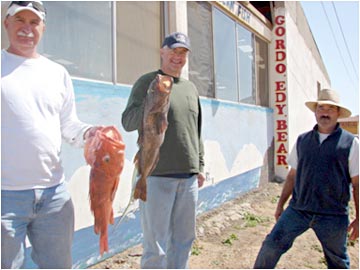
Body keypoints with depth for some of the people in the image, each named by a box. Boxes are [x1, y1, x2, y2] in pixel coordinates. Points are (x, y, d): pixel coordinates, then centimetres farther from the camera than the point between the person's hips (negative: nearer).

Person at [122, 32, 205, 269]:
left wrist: (200, 166, 17)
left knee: (184, 240, 16)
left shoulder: (190, 87, 17)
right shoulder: (147, 82, -1)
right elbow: (128, 122, -10)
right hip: (156, 175, -6)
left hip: (188, 177, 6)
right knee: (156, 246, -1)